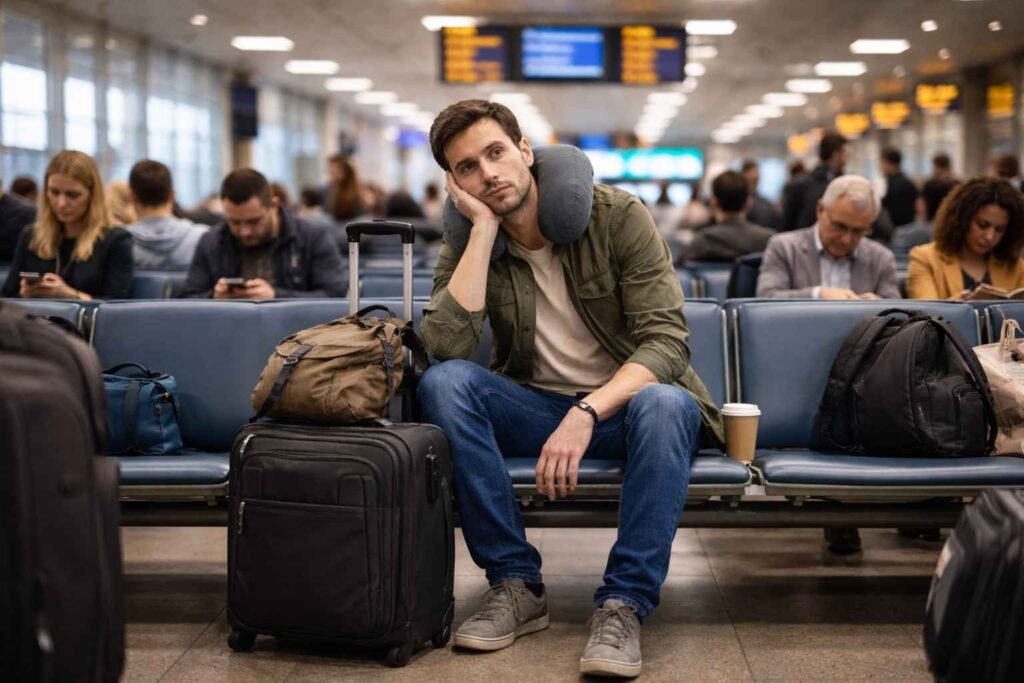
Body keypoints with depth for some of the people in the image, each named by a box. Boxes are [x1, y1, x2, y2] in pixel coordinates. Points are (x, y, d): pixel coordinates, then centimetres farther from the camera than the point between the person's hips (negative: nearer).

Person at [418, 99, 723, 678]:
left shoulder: (617, 215, -11)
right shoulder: (467, 246, -3)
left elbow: (666, 341, -17)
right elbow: (448, 344, -22)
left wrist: (587, 413, -32)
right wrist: (485, 226, -20)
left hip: (626, 401, -2)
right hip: (535, 408, 3)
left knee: (667, 405, -37)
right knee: (444, 382, -25)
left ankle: (625, 604, -30)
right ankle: (518, 585, -21)